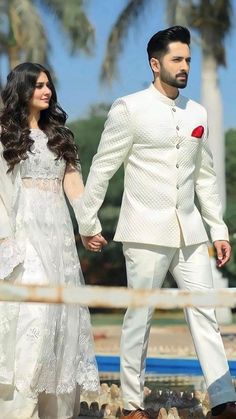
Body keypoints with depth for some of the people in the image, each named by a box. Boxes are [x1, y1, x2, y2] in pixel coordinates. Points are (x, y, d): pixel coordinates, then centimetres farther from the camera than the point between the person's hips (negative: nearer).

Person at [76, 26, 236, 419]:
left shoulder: (197, 113, 10)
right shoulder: (129, 109, -5)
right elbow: (102, 168, -1)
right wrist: (87, 222, 1)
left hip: (190, 231, 5)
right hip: (146, 232, -5)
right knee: (139, 316, 1)